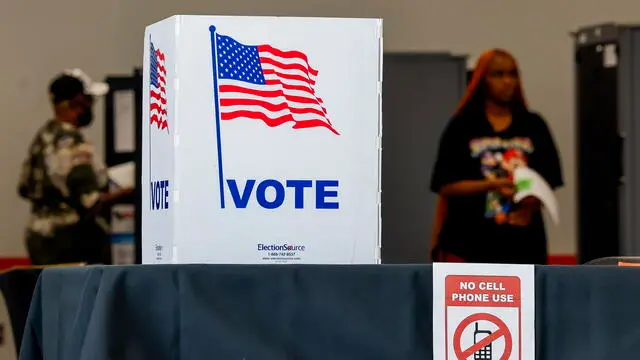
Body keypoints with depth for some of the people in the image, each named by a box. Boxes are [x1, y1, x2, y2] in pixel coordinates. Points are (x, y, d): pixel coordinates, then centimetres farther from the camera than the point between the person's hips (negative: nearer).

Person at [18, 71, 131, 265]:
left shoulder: (42, 136, 11)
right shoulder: (73, 144, -17)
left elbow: (24, 188, 19)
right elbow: (90, 203, -20)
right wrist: (123, 193, -8)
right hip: (71, 241, -10)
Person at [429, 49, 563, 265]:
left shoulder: (533, 126, 8)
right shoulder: (462, 127, 0)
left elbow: (548, 180, 6)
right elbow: (446, 186, -3)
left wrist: (531, 204, -15)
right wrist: (492, 185, -17)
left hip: (523, 243, 3)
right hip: (470, 245, -3)